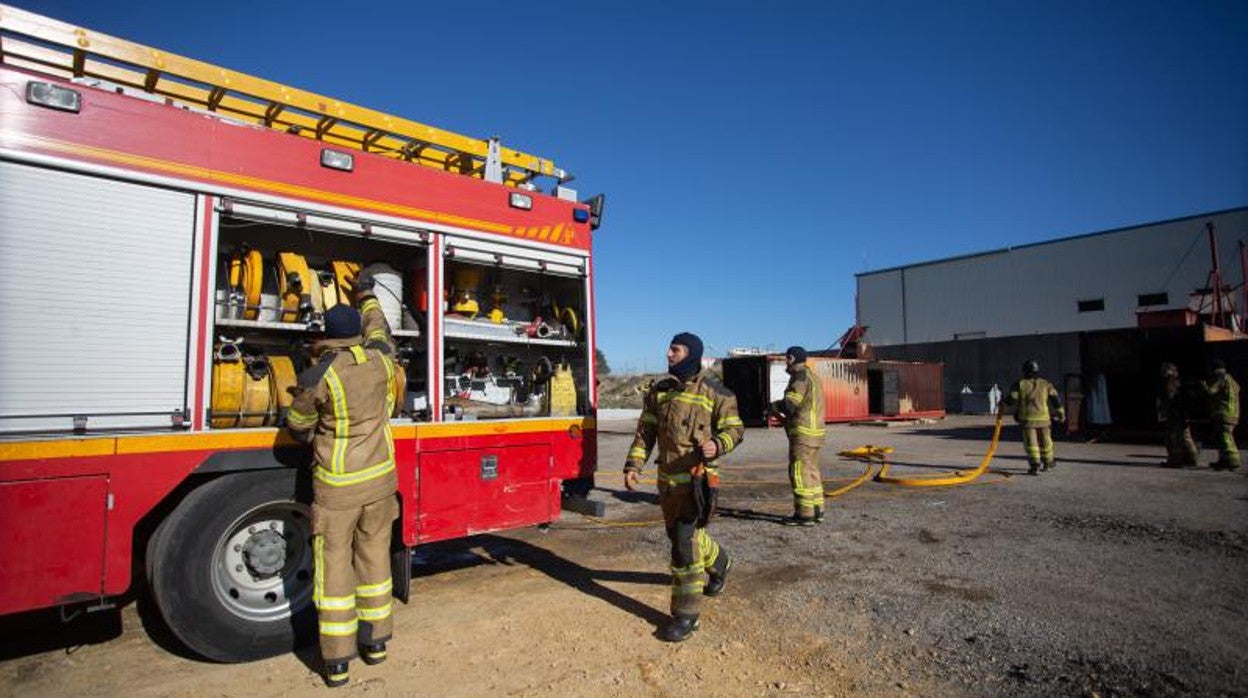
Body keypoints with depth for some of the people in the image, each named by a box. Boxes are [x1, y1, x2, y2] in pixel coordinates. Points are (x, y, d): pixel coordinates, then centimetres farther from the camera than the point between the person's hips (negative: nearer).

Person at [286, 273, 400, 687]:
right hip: (380, 479, 4)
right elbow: (379, 329, 18)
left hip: (337, 486, -4)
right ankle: (375, 642, 29)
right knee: (375, 556, 16)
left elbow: (298, 426, 1)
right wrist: (367, 295, 33)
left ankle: (337, 661, 16)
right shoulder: (380, 360, -6)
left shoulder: (317, 377, -15)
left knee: (335, 566, 7)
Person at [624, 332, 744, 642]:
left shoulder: (713, 390, -7)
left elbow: (734, 428, -4)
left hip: (697, 477, -6)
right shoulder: (659, 390, 8)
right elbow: (645, 431, 10)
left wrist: (717, 445, -26)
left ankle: (686, 615, 4)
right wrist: (633, 465, 0)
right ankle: (719, 562, 50)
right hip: (667, 477, 6)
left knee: (684, 541, -10)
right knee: (679, 533, 21)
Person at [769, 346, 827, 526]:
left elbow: (790, 404, -20)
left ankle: (804, 514, -2)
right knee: (811, 471, 15)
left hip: (802, 433, -10)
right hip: (815, 432, 10)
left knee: (799, 472, -5)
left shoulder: (800, 375, -12)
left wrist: (774, 405, -1)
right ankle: (817, 511, 21)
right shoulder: (812, 376, 19)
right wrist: (787, 419, 17)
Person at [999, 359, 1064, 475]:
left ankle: (1035, 465, -10)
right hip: (1043, 418, 3)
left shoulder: (1020, 384, -4)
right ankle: (1048, 462, 34)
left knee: (1031, 443, -1)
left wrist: (1003, 406, 13)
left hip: (1027, 419, -3)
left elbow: (1010, 400, -6)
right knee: (1045, 441, 18)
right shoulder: (1046, 384, 4)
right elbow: (1055, 400, 3)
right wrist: (1061, 413, 13)